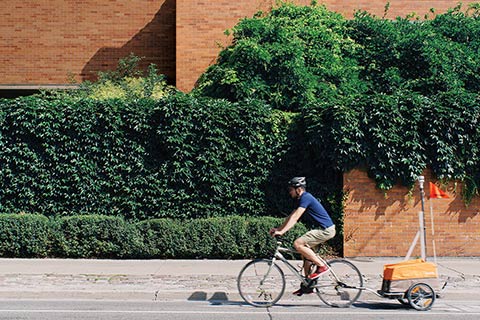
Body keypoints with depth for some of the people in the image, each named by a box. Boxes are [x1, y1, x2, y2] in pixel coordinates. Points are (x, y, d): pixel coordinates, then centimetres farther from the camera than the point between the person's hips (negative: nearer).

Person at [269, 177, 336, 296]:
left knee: (298, 244, -20)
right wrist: (278, 229, 10)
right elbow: (291, 217, 18)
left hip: (325, 230, -10)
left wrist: (282, 232, -28)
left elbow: (295, 217, -23)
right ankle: (307, 286, 17)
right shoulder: (301, 200, 16)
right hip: (321, 229, 10)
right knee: (306, 254, 11)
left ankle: (321, 266, -13)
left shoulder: (305, 198, -15)